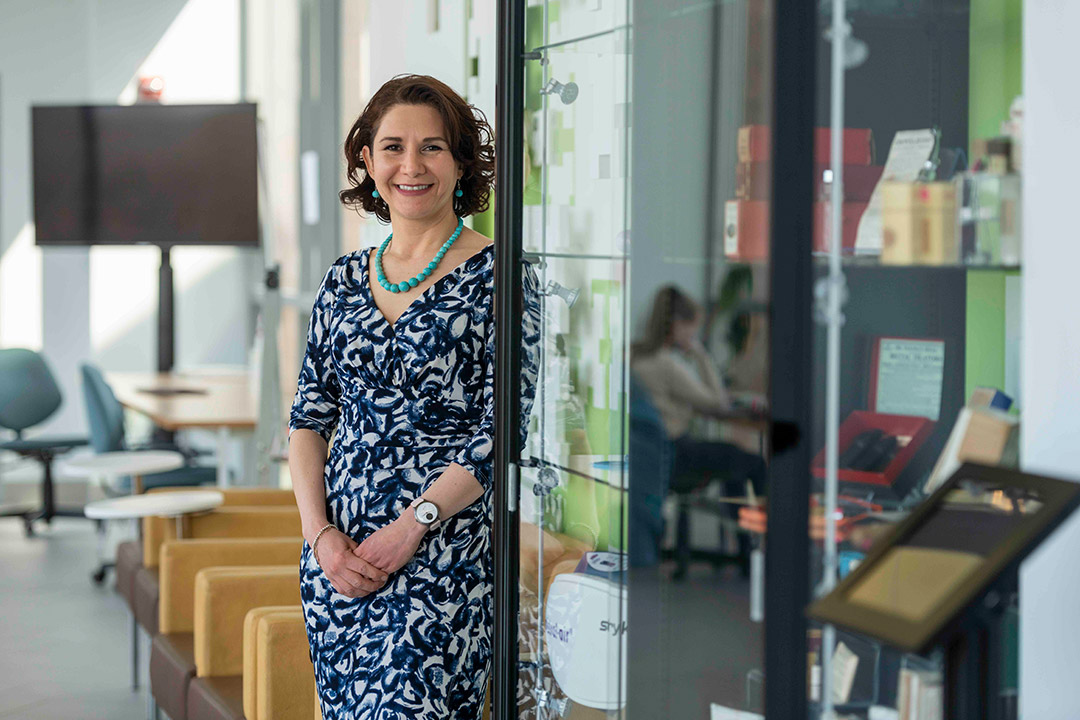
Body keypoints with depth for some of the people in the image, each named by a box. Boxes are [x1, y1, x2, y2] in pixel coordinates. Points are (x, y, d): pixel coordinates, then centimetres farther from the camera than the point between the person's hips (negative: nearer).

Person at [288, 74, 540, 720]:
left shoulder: (495, 276, -4)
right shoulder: (346, 280, 12)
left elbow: (503, 429, -10)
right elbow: (309, 415, 11)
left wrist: (411, 528, -16)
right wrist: (320, 533, -3)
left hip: (443, 554, -5)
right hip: (335, 555, 5)